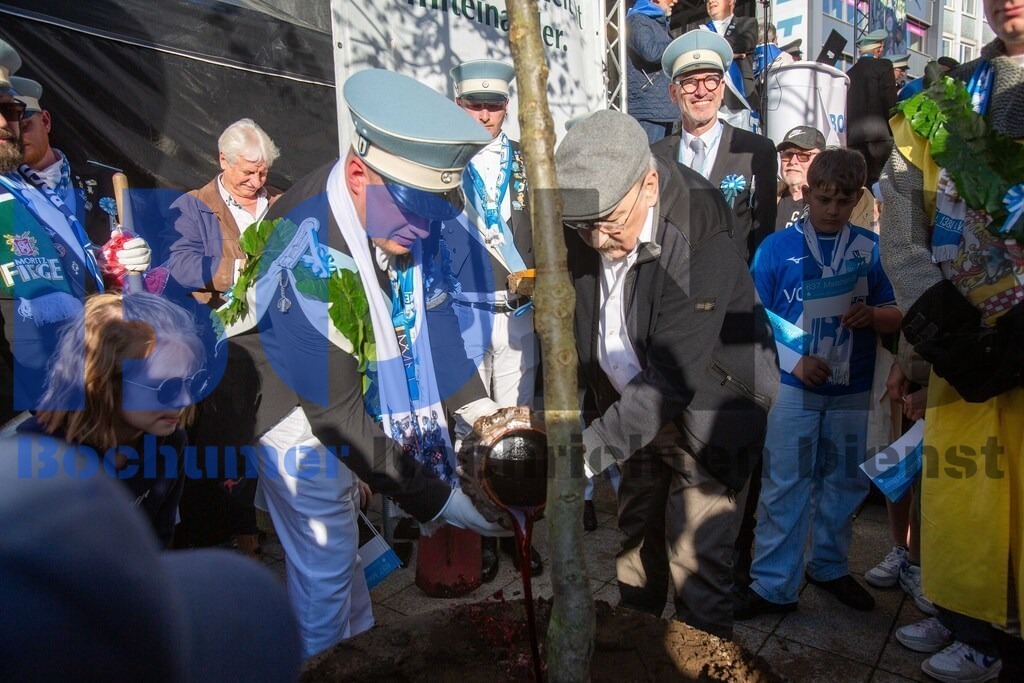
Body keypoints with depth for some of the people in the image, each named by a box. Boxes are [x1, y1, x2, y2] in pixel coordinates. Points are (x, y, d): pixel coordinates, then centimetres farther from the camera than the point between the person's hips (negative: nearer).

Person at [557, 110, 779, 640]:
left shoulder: (703, 248, -32)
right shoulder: (583, 237, -13)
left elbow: (672, 379, -35)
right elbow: (569, 323, -1)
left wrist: (593, 447, -41)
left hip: (708, 412, -6)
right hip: (638, 407, 6)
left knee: (696, 559, -3)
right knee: (637, 534, 19)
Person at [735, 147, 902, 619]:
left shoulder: (872, 249, 3)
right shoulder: (776, 248, -4)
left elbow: (896, 316, 6)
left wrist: (871, 316, -17)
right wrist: (794, 361, -16)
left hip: (852, 390, 3)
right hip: (794, 387, -3)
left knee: (844, 482, 15)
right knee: (784, 485, 1)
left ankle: (829, 566, 34)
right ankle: (773, 585, 10)